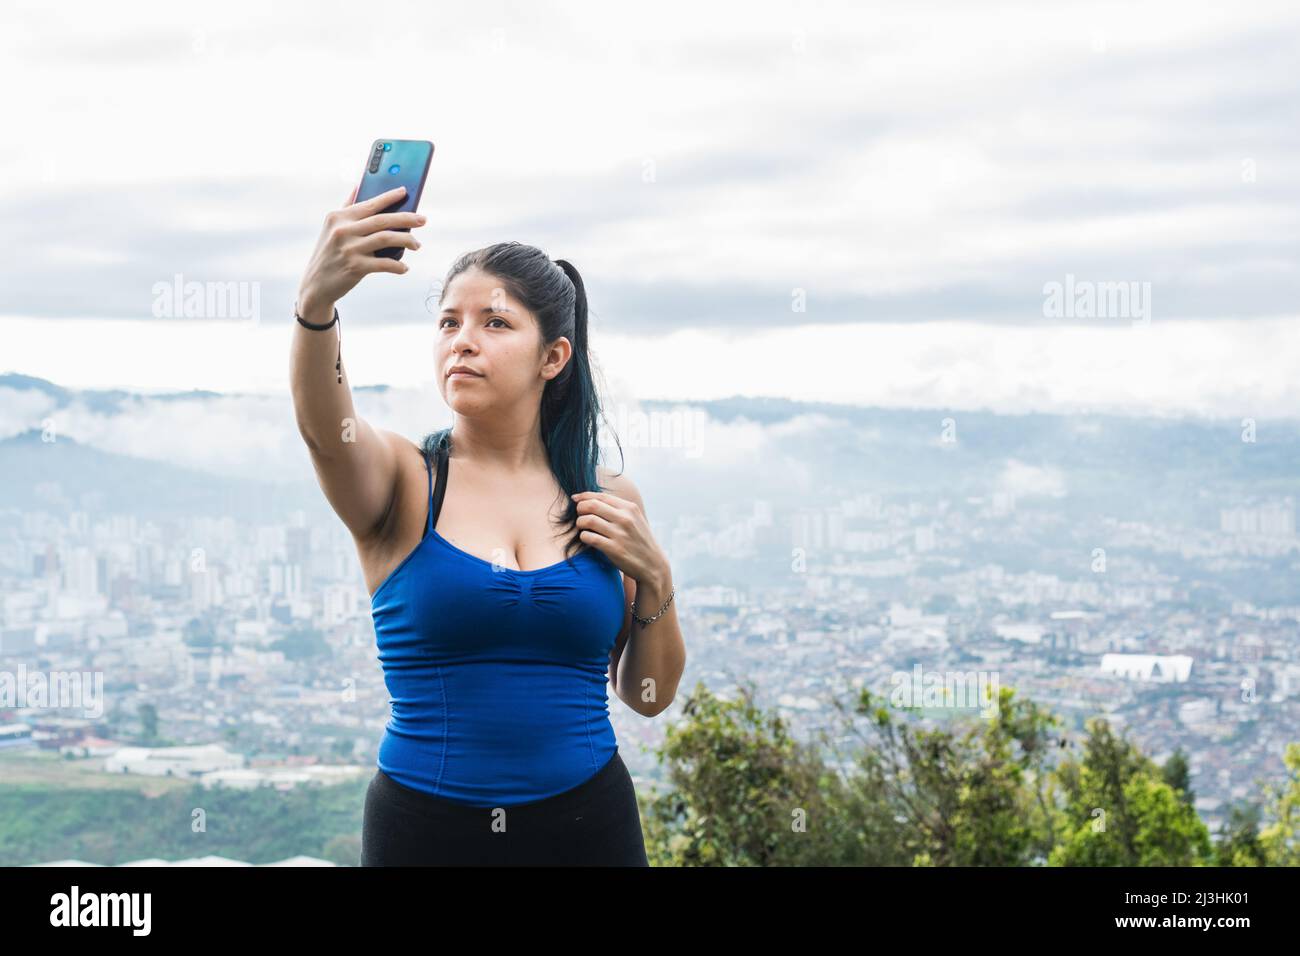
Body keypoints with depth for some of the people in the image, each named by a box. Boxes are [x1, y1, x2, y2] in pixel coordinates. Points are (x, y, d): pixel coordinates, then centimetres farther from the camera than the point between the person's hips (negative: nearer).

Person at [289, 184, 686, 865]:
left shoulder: (606, 502, 4)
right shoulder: (402, 481, -4)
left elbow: (648, 696, 9)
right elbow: (323, 424, -28)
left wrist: (654, 578, -8)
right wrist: (316, 300, -46)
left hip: (586, 825, 2)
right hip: (426, 827, -2)